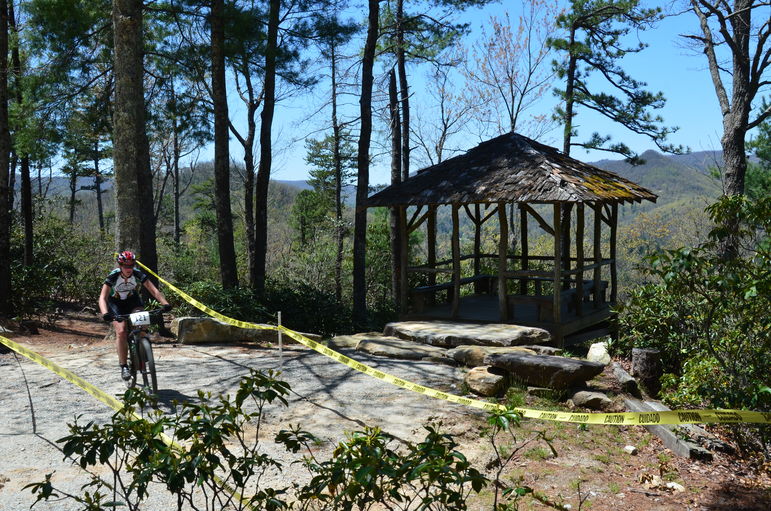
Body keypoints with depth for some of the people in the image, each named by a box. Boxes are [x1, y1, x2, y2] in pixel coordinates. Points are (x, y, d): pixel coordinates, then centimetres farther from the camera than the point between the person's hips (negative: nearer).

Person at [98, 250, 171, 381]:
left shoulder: (138, 274, -23)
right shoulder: (113, 276, -27)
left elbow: (154, 290, -27)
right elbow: (103, 298, -33)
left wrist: (165, 303, -44)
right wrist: (105, 313, -52)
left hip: (133, 301, 2)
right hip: (116, 303, -2)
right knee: (121, 331, -20)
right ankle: (123, 366, -12)